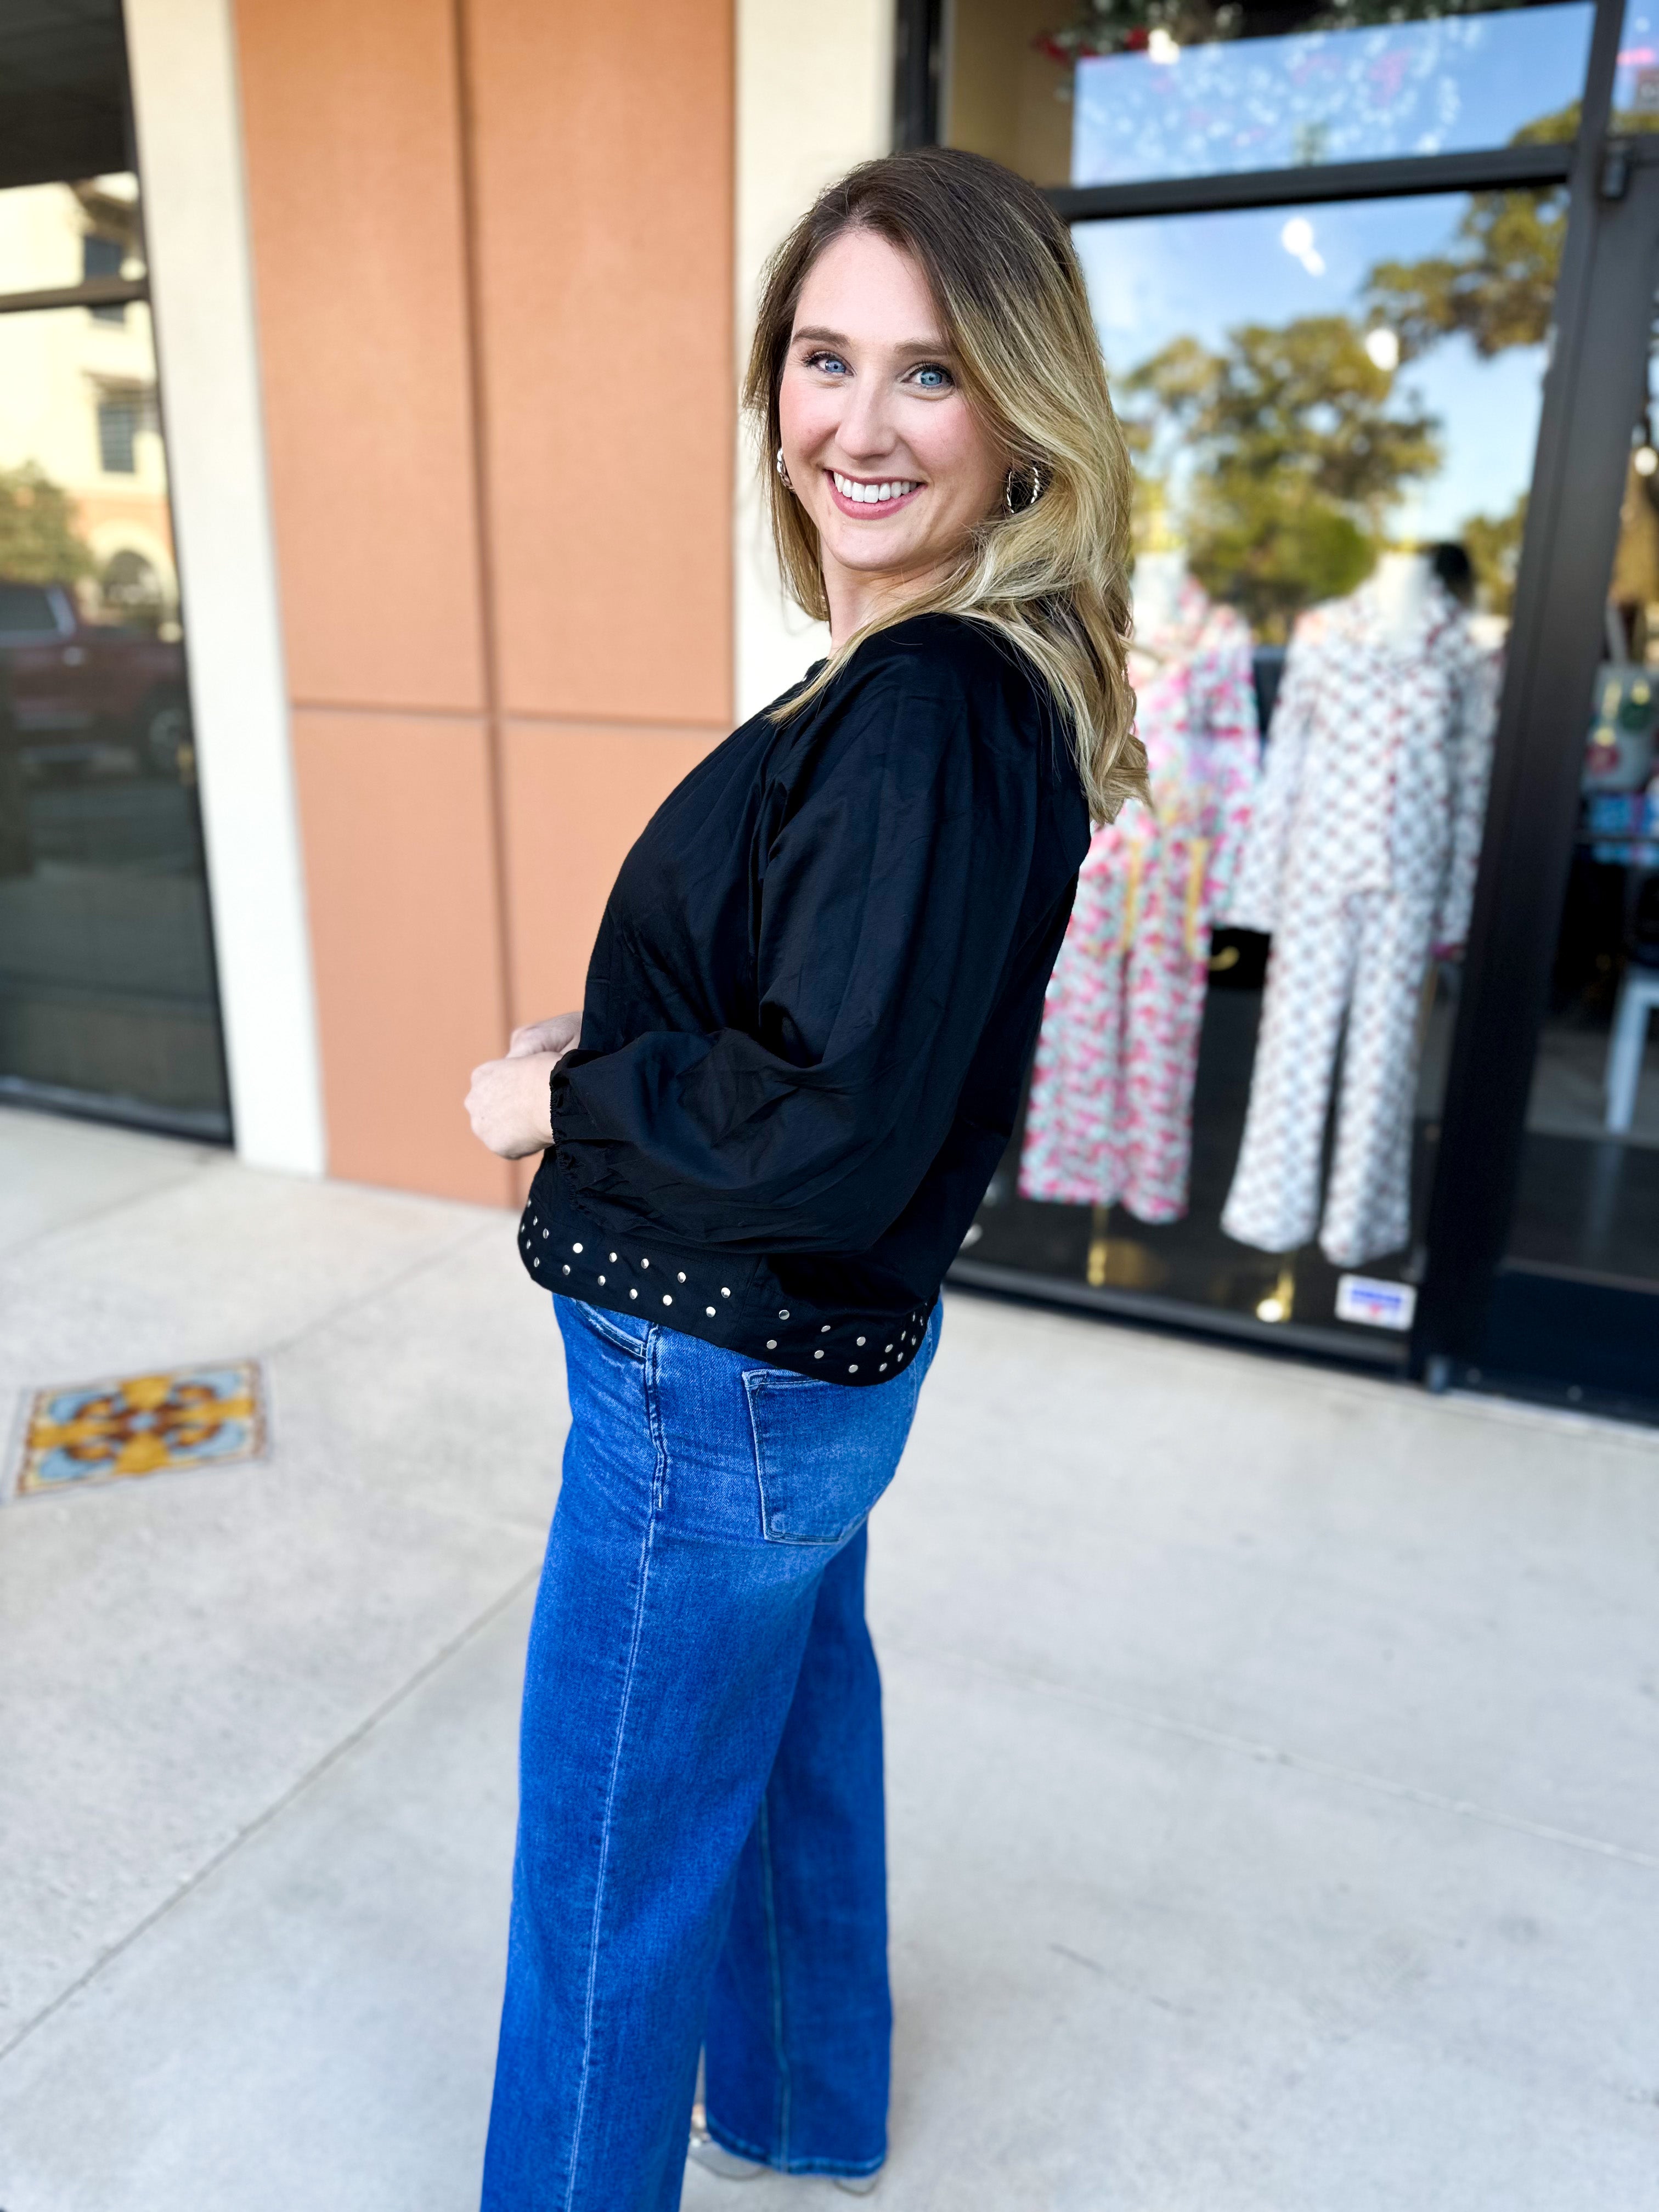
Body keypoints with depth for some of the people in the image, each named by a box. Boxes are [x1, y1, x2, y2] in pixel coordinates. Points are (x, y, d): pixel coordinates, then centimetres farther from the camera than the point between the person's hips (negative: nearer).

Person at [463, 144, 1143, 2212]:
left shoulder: (932, 716, -25)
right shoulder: (924, 678, 5)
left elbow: (834, 1133, -29)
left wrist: (558, 1097, -14)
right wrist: (615, 1051, -2)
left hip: (722, 1388, -10)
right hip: (817, 1359, 10)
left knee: (614, 1878, 12)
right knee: (793, 1733, 29)